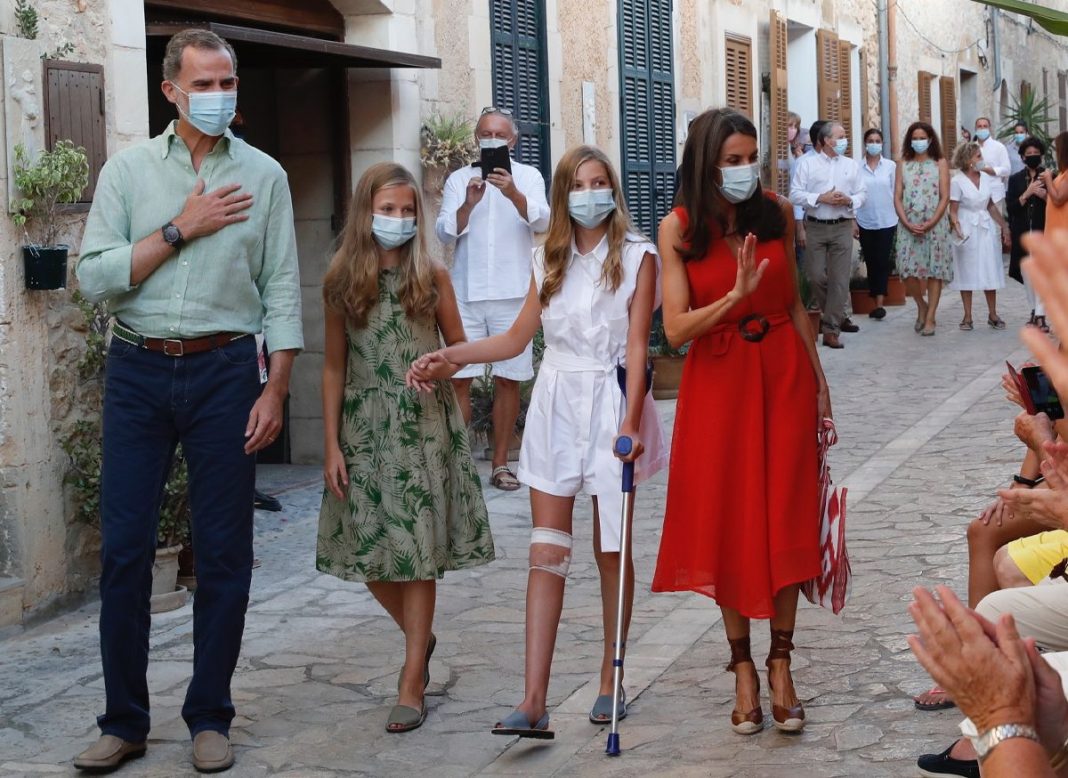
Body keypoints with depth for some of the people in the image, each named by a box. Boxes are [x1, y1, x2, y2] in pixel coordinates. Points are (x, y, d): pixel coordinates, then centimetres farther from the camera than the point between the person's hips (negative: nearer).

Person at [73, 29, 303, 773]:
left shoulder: (263, 175, 5)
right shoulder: (128, 169, 4)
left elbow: (282, 290, 3)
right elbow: (95, 276, -4)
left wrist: (276, 389, -5)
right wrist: (179, 231, -11)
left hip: (224, 372, 0)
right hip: (138, 370, 1)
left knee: (224, 552, 3)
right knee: (124, 548, 1)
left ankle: (210, 718, 16)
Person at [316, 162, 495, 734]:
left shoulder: (431, 275, 2)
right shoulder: (343, 281, 3)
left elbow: (459, 347, 9)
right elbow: (334, 367, 5)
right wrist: (331, 444, 0)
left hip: (425, 425, -1)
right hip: (365, 426, 1)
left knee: (419, 552, -2)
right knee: (367, 548, 2)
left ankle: (412, 686, 4)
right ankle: (420, 637, 30)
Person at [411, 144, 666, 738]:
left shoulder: (635, 256, -2)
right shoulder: (549, 260, 11)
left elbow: (637, 346, -8)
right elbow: (516, 339, 17)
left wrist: (630, 423, -18)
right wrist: (448, 355, 6)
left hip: (610, 404, -3)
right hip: (555, 405, 3)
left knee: (610, 549, 3)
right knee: (547, 552, -3)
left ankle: (610, 681, 18)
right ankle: (533, 700, -8)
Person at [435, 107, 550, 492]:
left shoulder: (528, 176, 7)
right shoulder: (458, 179, 10)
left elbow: (542, 220, -10)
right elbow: (445, 233, -1)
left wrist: (513, 194, -29)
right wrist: (468, 204, -20)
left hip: (512, 292, 0)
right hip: (466, 292, 1)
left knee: (508, 379, 4)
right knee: (458, 378, -2)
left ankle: (500, 464, 13)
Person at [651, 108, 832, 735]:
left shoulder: (778, 214, 0)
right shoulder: (678, 228, -7)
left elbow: (794, 302, 10)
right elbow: (676, 328, -12)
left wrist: (819, 379, 10)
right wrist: (736, 294, -26)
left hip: (783, 374, 1)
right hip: (717, 382, -1)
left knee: (784, 519, 2)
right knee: (727, 523, 5)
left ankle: (781, 665, 13)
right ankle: (743, 667, 16)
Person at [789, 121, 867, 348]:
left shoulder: (851, 165, 10)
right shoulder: (807, 163, 2)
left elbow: (862, 193, 9)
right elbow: (795, 194, -5)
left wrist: (850, 201, -12)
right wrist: (821, 198, -15)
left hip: (842, 227, 1)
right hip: (815, 227, -1)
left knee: (840, 278, -5)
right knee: (816, 276, -1)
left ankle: (831, 329, -3)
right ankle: (837, 316, 21)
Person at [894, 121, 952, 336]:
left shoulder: (940, 164, 4)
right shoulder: (903, 164, 9)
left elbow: (944, 197, -2)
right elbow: (897, 197, 4)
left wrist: (930, 224, -12)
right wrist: (907, 223, -10)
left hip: (934, 224, -1)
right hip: (908, 226, 2)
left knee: (934, 270, -2)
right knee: (908, 270, -6)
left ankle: (930, 317, 4)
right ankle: (921, 306, 18)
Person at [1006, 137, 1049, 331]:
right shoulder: (1015, 179, 8)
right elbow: (1011, 207, -1)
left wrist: (1044, 195, -14)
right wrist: (1028, 193, -12)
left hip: (1044, 231, -3)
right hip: (1023, 233, 3)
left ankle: (1040, 315, -14)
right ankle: (1035, 310, 20)